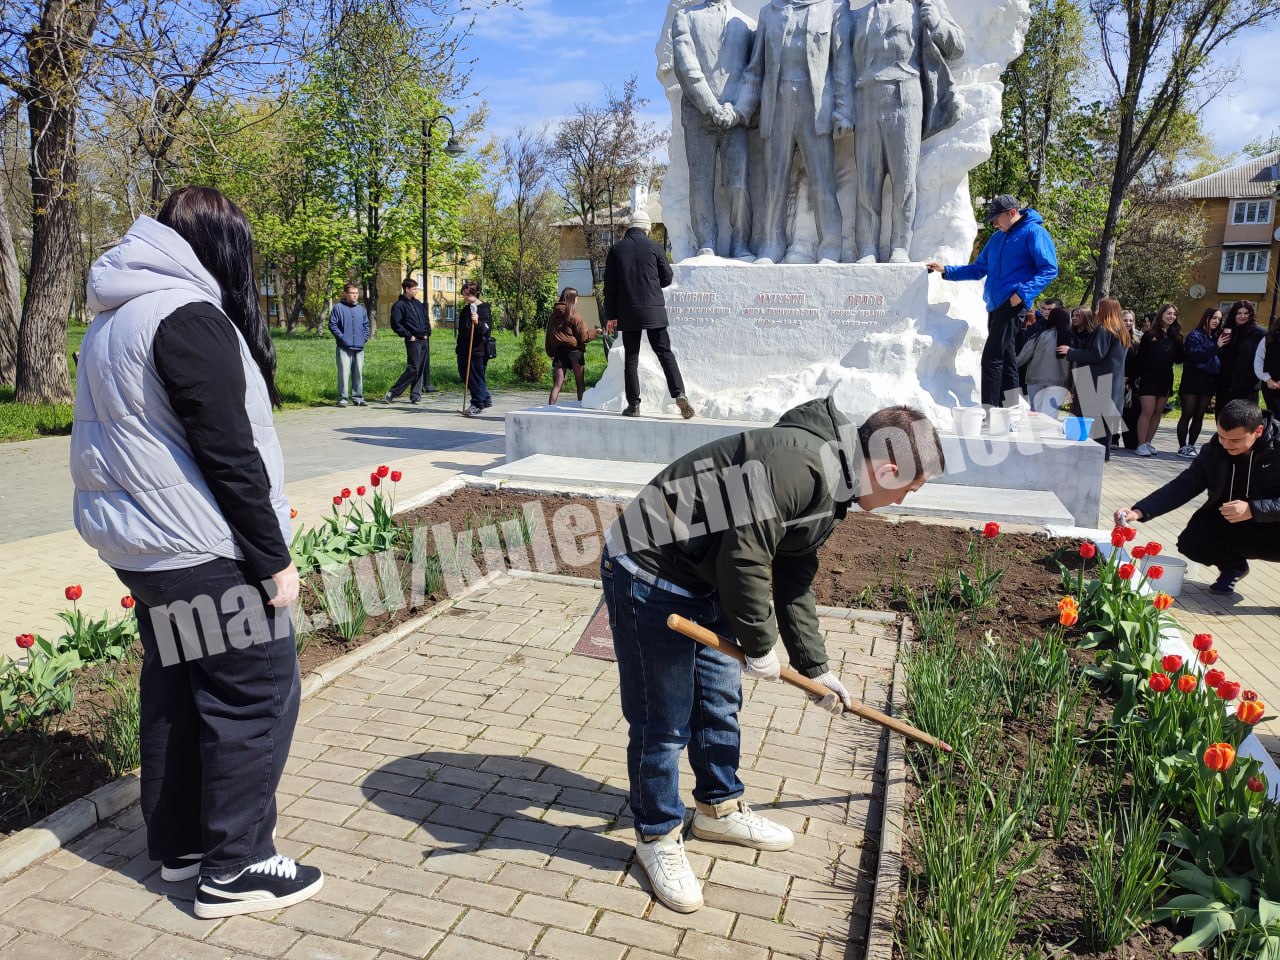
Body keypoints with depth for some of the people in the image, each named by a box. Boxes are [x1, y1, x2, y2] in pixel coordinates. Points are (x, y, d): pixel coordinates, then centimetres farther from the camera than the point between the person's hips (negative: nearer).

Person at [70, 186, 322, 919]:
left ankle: (179, 845, 31)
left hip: (143, 541, 10)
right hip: (203, 550, -10)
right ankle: (235, 867, 12)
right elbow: (230, 457, -20)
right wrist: (274, 557, -15)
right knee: (256, 694, 1)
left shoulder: (117, 317, 14)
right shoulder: (187, 316, -17)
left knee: (176, 690, 18)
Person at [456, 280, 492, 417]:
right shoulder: (466, 309, 15)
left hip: (478, 350, -9)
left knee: (476, 377, -3)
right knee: (465, 376, 13)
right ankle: (486, 399, 24)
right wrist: (459, 347, 23)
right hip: (464, 349, 9)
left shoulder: (484, 309, -10)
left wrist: (478, 323, -36)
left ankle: (478, 405, 6)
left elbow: (487, 329, -18)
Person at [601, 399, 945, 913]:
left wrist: (816, 668, 22)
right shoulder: (800, 463, -26)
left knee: (721, 701, 20)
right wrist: (759, 645, -14)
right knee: (663, 720, 2)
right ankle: (657, 837, 24)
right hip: (647, 573, -10)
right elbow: (744, 554, -29)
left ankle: (718, 808, 42)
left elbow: (794, 584, 18)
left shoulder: (829, 493, 8)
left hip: (704, 579, 10)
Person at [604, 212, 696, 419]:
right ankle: (679, 394, -11)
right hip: (653, 310, -1)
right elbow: (667, 278, 7)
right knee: (665, 352, 4)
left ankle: (633, 404, 3)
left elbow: (609, 285, 3)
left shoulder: (616, 249, 4)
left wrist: (611, 316, 8)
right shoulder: (654, 247, 0)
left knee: (631, 357, 5)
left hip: (628, 312, 1)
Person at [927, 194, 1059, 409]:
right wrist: (946, 271, 15)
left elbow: (1049, 269, -9)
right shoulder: (997, 238, 20)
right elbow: (978, 269, 27)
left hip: (1012, 304, -8)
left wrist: (1023, 292, -21)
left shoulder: (1033, 232, -4)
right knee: (1005, 359, 11)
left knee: (991, 358, -15)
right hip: (995, 304, 8)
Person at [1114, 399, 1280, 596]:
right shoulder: (1214, 450, -9)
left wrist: (1253, 509, -35)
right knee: (1191, 542, -21)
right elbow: (1181, 486, -13)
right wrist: (1139, 511, -27)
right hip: (1227, 521, 4)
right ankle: (1232, 566, 13)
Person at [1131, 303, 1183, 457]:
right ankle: (1141, 445, -8)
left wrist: (1179, 345, -10)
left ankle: (1148, 442, 13)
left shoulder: (1176, 336, 9)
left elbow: (1178, 359, 6)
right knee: (1147, 411, -10)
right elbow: (1140, 356, -1)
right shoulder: (1150, 335, 0)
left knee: (1158, 412, 6)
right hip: (1149, 377, -4)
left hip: (1165, 378, 4)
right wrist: (1136, 376, -8)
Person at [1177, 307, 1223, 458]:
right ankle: (1182, 447, -1)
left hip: (1208, 381, 6)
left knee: (1199, 416, 7)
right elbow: (1195, 355, -18)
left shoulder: (1216, 337, 13)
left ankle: (1191, 446, 13)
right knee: (1187, 415, -4)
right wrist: (1216, 346, -19)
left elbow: (1220, 359, 15)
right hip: (1193, 379, -6)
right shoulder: (1195, 335, -4)